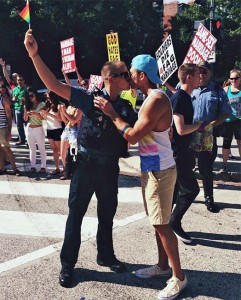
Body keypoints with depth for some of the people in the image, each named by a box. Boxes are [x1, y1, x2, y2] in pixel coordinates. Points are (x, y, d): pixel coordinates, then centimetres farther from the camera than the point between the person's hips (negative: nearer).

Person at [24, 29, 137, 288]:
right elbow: (54, 85, -17)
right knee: (76, 214, 7)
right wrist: (34, 54, -26)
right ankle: (67, 264, 22)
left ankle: (105, 255, 38)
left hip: (110, 168, 4)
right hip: (86, 165, -4)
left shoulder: (126, 108, 3)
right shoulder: (90, 99, -10)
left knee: (107, 214, 18)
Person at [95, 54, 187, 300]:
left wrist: (112, 114, -12)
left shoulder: (156, 100, -20)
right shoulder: (151, 98, 13)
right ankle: (163, 265, 31)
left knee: (161, 224, -3)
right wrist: (115, 113, 7)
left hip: (159, 171, -10)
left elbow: (133, 136, -21)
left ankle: (179, 277, 10)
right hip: (152, 169, 10)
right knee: (157, 223, 17)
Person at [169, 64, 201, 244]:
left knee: (175, 189, 15)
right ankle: (174, 223, 9)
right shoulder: (179, 99, -19)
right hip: (176, 152, -10)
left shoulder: (185, 98, 11)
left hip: (180, 151, 10)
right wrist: (200, 125, -12)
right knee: (191, 189, -4)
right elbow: (181, 129, -25)